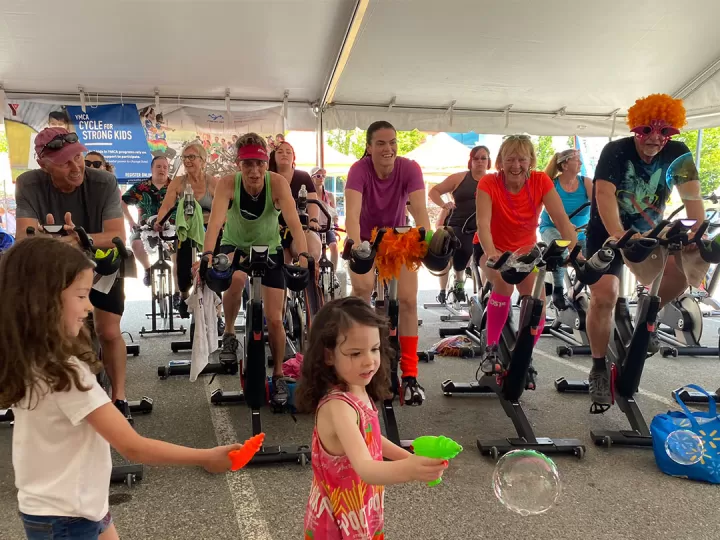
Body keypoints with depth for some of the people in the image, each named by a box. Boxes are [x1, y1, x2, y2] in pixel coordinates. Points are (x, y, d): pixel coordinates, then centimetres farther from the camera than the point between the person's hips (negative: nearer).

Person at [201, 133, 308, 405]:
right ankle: (229, 332, -4)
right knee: (235, 279, -35)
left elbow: (293, 221, -38)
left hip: (269, 250, 0)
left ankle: (278, 375, 20)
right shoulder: (228, 183, -26)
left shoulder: (278, 183, -27)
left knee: (274, 319, -3)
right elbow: (216, 220, -39)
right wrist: (207, 255, -56)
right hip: (234, 246, 0)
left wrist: (303, 255, -54)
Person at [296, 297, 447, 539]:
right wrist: (407, 469, -60)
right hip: (342, 517, -8)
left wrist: (411, 459, 4)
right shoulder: (338, 406, -32)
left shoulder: (358, 390, -7)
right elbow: (364, 468, -44)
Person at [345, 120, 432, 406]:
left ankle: (410, 375, -2)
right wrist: (356, 248, -56)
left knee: (408, 300, -11)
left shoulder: (410, 168, -22)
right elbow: (352, 213, -39)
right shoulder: (359, 170, -26)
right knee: (363, 287, -26)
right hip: (366, 240, -1)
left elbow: (420, 211, -33)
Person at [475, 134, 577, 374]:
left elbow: (562, 221, -21)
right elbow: (483, 224, -34)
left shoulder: (541, 181, -14)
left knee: (537, 307, -17)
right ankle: (491, 350, -19)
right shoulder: (488, 183, -21)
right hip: (495, 252, -2)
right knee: (504, 281, -34)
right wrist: (491, 254, -53)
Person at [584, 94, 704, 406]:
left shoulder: (677, 153, -8)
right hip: (608, 234, -3)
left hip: (649, 233, 4)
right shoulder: (616, 151, -18)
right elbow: (604, 194, -31)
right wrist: (618, 237, -45)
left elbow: (691, 194, -18)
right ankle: (599, 369, 0)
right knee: (604, 297, -18)